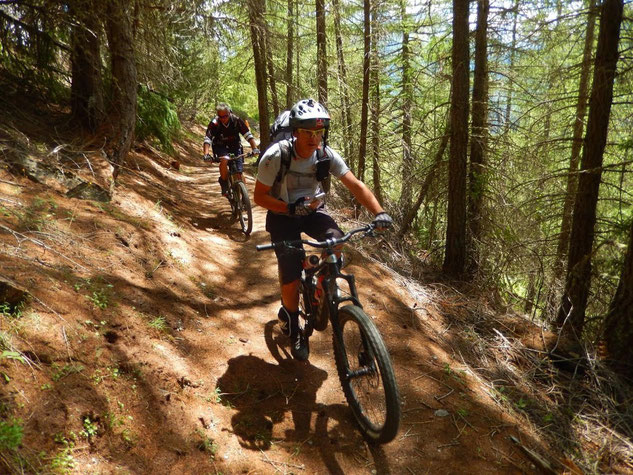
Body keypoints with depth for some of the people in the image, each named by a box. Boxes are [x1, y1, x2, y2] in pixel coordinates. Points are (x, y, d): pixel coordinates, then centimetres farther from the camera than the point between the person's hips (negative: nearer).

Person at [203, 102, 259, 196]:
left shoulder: (237, 120, -17)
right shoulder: (214, 123, -18)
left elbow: (248, 135, -19)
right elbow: (207, 139, -24)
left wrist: (255, 148, -32)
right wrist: (206, 154, -40)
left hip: (235, 146, 1)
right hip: (220, 146, -1)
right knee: (224, 160, -35)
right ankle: (224, 184, -14)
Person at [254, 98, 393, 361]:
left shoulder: (326, 155, -17)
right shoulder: (275, 156, -25)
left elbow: (356, 185, -16)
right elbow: (259, 196, -17)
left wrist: (379, 212, -31)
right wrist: (291, 208, -32)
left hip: (312, 209, 3)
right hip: (283, 214, -2)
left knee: (336, 239, -27)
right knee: (291, 276, -9)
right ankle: (292, 328, 19)